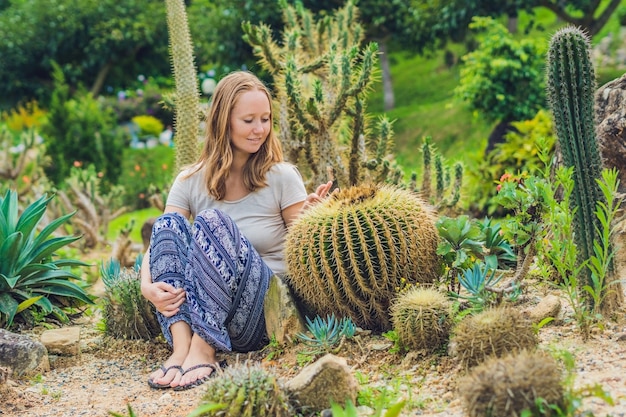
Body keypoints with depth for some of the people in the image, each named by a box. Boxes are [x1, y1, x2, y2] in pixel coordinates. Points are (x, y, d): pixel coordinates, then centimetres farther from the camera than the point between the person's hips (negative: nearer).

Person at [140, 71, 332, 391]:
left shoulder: (282, 177, -1)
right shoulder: (191, 182, 6)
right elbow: (159, 242, -2)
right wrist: (147, 286, -23)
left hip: (266, 314, -3)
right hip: (201, 314, 3)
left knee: (213, 220, -24)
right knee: (168, 223, -18)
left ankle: (203, 350, -34)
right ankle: (181, 346, -35)